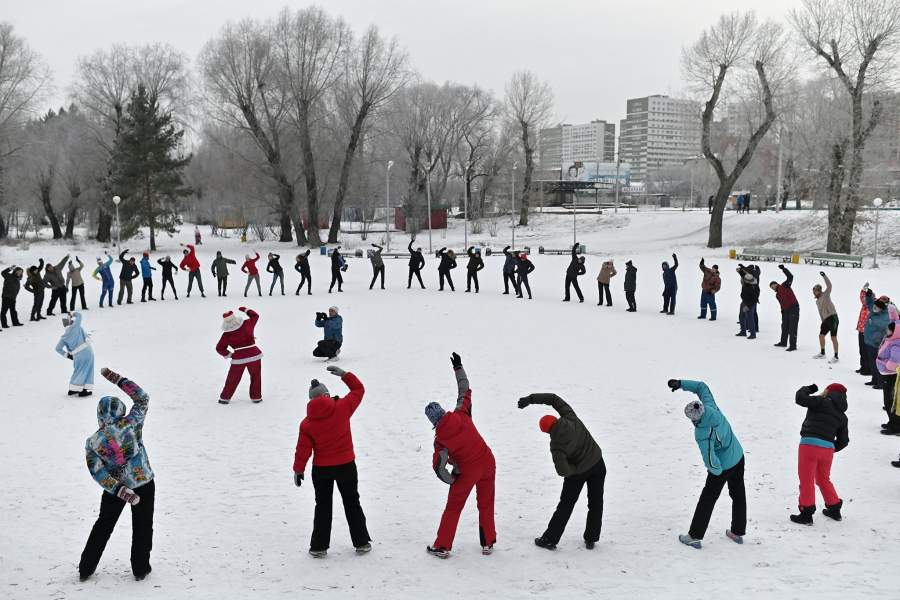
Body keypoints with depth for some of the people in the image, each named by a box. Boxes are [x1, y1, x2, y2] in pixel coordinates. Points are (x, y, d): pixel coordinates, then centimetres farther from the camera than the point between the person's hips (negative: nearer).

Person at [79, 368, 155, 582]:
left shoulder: (92, 443, -11)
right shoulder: (130, 424, -18)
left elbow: (98, 473, -16)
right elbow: (142, 398, -6)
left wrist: (120, 490, -17)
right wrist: (118, 380, -6)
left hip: (115, 489, 2)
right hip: (144, 485, -2)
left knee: (103, 525, 20)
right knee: (142, 526, 14)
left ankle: (86, 568, 26)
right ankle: (140, 568, 21)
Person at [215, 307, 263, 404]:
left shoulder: (226, 334, -5)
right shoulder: (247, 324, -6)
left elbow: (219, 348, -1)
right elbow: (255, 315, 14)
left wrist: (229, 355, 11)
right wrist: (245, 309, 26)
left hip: (238, 358, 0)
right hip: (254, 355, 0)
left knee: (233, 379, 13)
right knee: (256, 377, 16)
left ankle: (225, 398, 23)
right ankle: (256, 397, 20)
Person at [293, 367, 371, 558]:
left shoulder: (307, 424, -9)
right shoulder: (342, 408, -12)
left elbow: (303, 449, -5)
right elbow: (358, 389, 1)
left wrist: (298, 470, 7)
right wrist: (344, 374, 7)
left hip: (321, 470, 0)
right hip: (346, 466, 0)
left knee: (323, 506, 12)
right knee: (352, 503, 14)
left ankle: (319, 546, 13)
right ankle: (362, 542, 18)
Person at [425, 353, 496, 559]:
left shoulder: (440, 439, -15)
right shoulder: (461, 415, -11)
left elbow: (439, 467, -16)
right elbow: (465, 391, 2)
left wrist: (453, 481, 0)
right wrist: (458, 367, 9)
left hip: (467, 472, -3)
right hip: (488, 462, 3)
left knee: (453, 508, 11)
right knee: (486, 505, 18)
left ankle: (442, 547, 16)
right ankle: (488, 544, 25)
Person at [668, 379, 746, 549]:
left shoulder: (702, 435, -34)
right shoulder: (711, 407, -18)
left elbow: (711, 462, -30)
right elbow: (702, 387, -3)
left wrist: (716, 471, -9)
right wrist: (681, 384, -7)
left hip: (723, 466, -7)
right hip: (739, 457, 7)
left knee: (707, 498, 6)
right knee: (738, 494, 19)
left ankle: (695, 536, 13)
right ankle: (738, 532, 33)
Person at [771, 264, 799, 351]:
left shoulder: (785, 286, 1)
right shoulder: (777, 295, 21)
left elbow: (790, 277, -12)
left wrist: (783, 269, -17)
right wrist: (783, 313, 16)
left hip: (794, 308, -9)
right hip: (786, 311, 9)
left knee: (792, 327, -10)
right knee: (784, 326, 20)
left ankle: (793, 345, -10)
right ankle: (783, 342, 36)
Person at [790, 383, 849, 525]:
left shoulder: (821, 402, -2)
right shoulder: (842, 416, 16)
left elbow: (799, 398, -9)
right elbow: (843, 440, 16)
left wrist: (808, 389, 10)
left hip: (810, 444, -6)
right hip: (828, 447, 6)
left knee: (807, 480, 2)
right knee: (824, 479, 26)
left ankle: (806, 514, 5)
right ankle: (834, 509, 35)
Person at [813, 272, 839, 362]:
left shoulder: (826, 295, -3)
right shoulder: (817, 301, 19)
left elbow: (829, 285, -19)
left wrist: (824, 276, -23)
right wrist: (823, 322, 21)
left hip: (833, 317, -9)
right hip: (826, 319, 9)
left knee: (833, 337, -9)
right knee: (821, 335, 13)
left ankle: (836, 357, -6)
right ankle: (822, 353, 31)